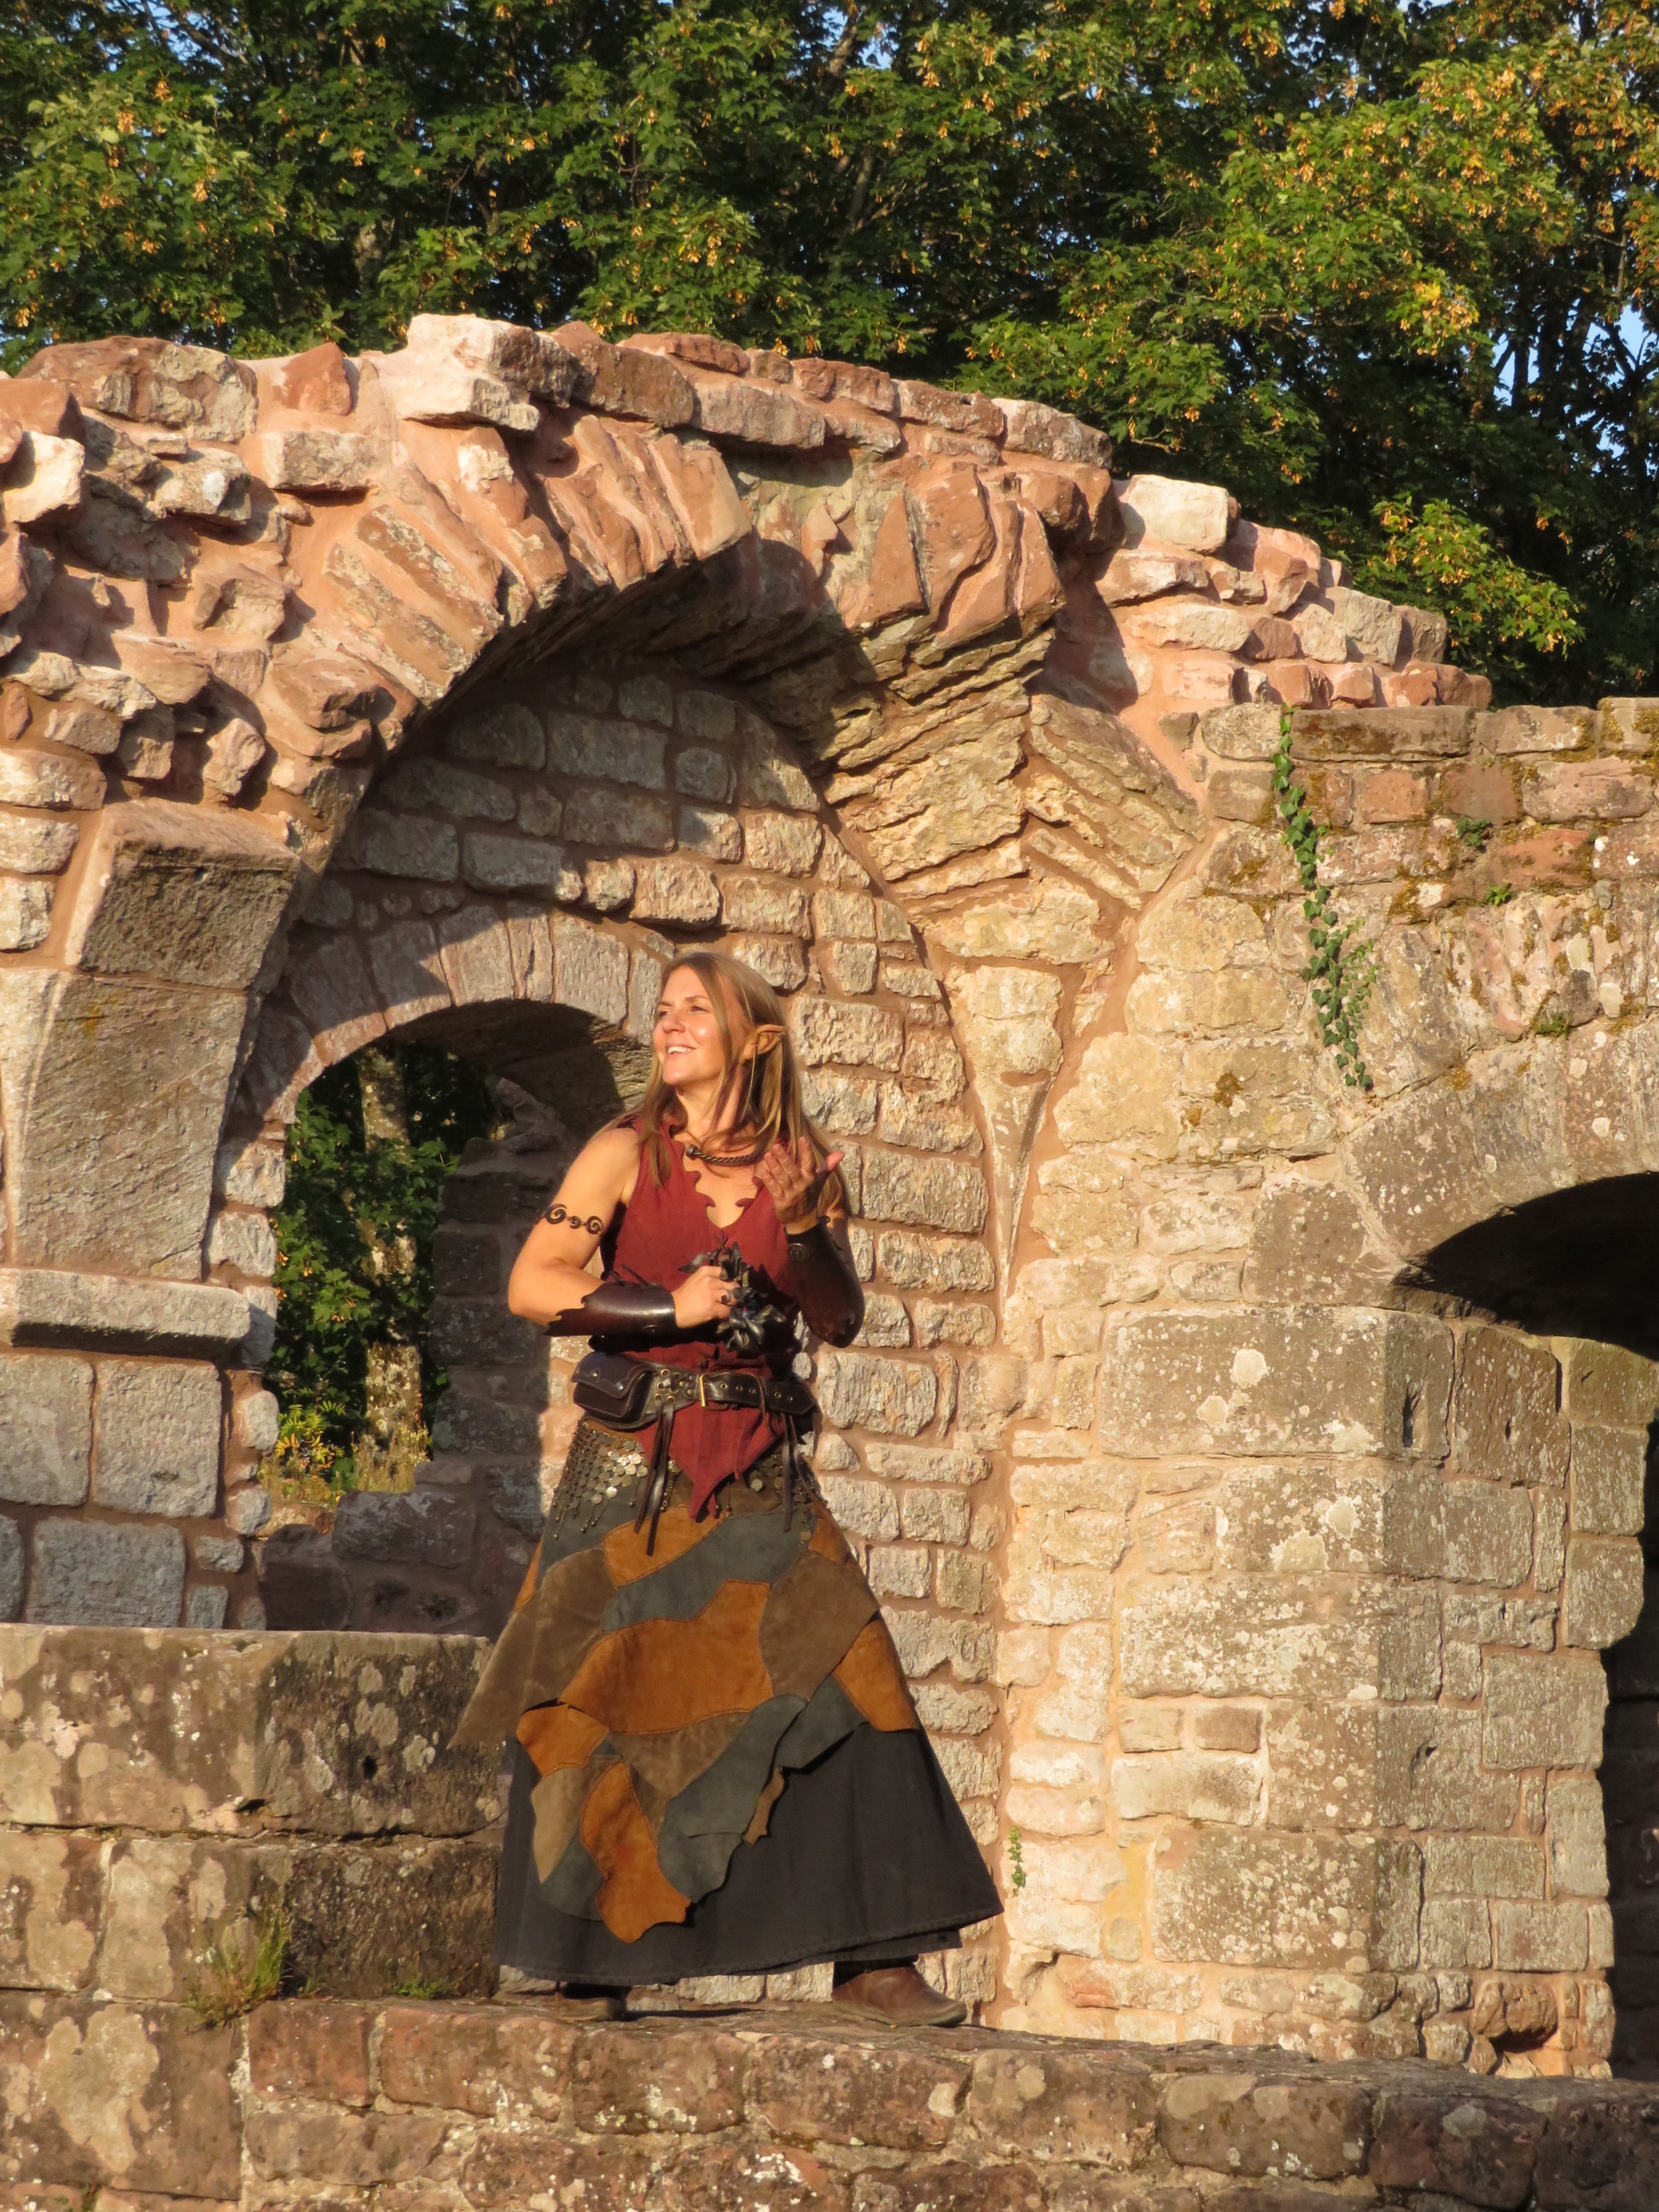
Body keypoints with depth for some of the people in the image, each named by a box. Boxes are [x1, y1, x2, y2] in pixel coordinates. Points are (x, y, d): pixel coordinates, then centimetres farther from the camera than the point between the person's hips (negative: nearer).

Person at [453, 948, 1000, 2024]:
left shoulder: (803, 1165, 8)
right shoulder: (629, 1153, 1)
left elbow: (843, 1321, 5)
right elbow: (532, 1286, -7)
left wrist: (804, 1227, -11)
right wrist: (671, 1309, -13)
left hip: (760, 1471, 2)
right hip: (634, 1459, -2)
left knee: (839, 1676, -8)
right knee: (612, 1694, -1)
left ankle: (872, 1959, -6)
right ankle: (592, 1961, 10)